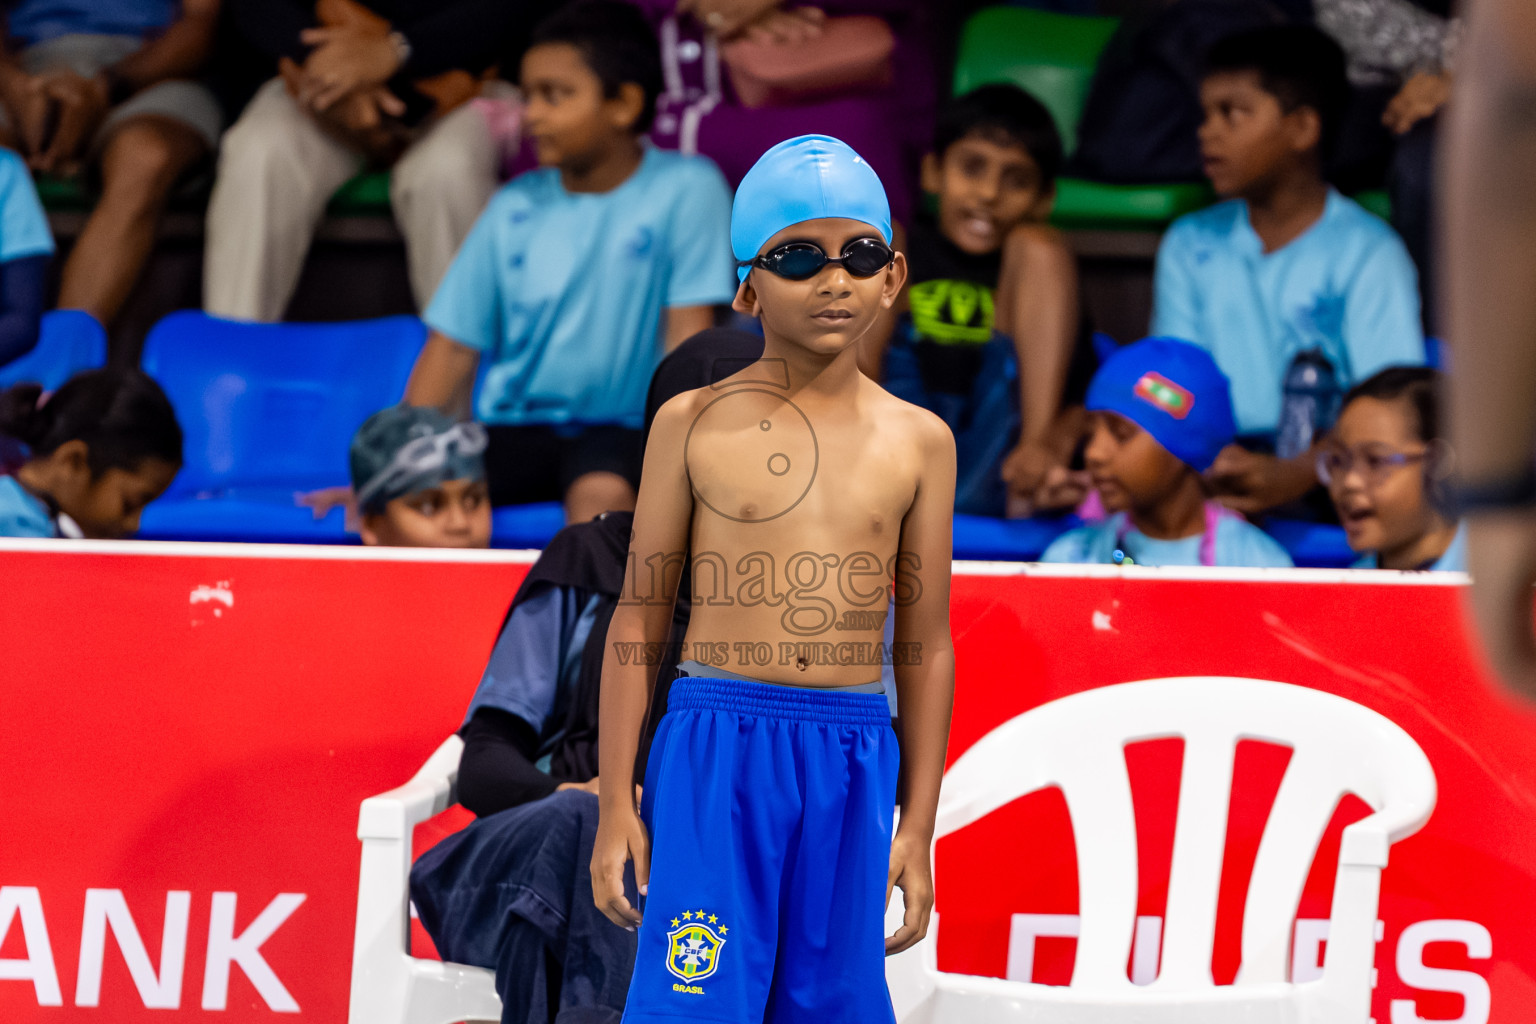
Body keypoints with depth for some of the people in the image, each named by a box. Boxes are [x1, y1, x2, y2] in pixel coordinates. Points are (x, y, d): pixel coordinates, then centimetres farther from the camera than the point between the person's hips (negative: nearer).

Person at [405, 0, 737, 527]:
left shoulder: (686, 190, -3)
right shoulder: (515, 208, 7)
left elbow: (687, 334, -6)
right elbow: (454, 347, 7)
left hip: (619, 427, -3)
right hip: (512, 430, 3)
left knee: (602, 493, -36)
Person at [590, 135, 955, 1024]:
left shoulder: (918, 442, 8)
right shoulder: (695, 424, 3)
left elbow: (925, 643, 10)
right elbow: (639, 619, 6)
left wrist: (918, 829, 8)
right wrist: (616, 805, 2)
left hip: (853, 758, 2)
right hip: (716, 746, -2)